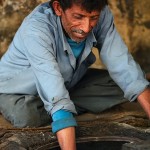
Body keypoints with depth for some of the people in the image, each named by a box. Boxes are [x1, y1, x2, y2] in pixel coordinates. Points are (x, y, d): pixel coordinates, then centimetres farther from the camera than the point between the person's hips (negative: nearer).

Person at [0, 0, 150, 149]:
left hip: (69, 84, 4)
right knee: (26, 115, -36)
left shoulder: (102, 15, -23)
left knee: (122, 85, -11)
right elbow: (56, 97, -46)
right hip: (19, 92, -4)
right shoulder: (35, 29, -37)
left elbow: (122, 64, -23)